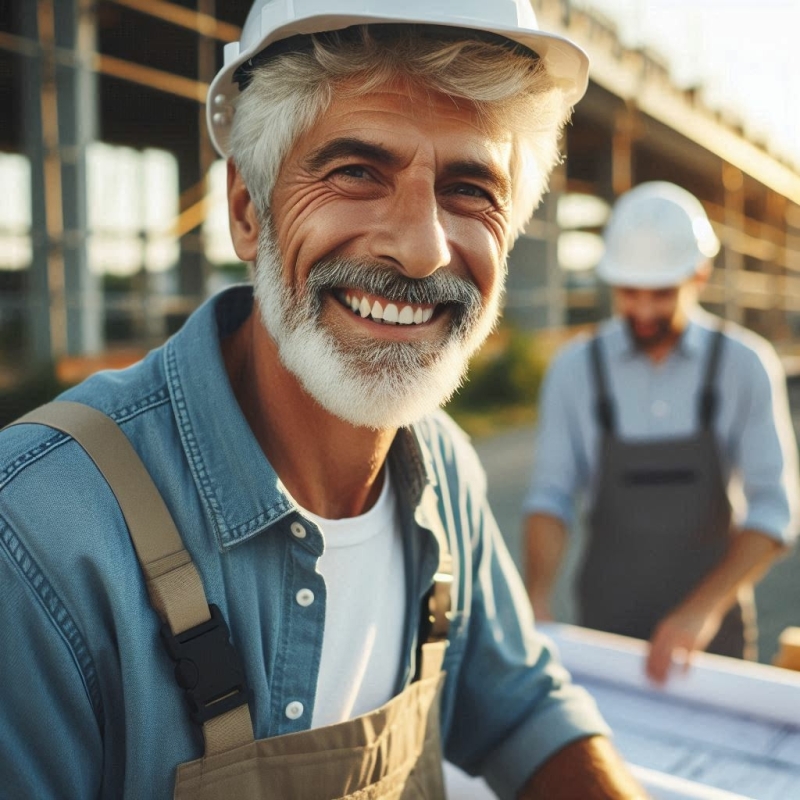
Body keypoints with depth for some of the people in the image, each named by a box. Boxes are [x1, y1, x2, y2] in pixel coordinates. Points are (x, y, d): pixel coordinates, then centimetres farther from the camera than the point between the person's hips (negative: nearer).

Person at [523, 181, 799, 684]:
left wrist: (703, 608, -22)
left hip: (713, 624, 0)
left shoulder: (745, 365, -7)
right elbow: (552, 496, -4)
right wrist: (537, 598, -19)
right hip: (605, 621, 0)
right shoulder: (575, 369, -6)